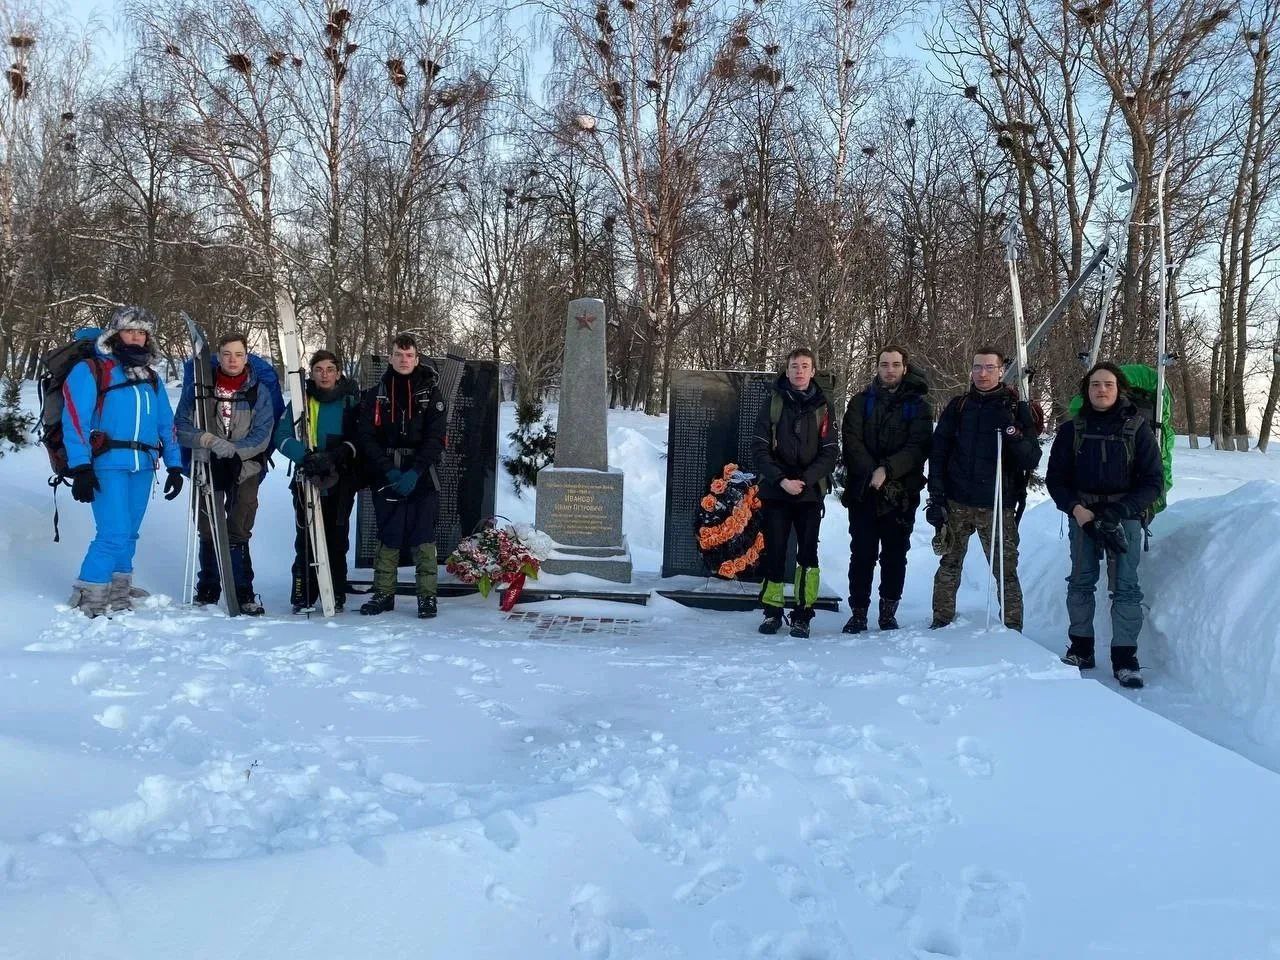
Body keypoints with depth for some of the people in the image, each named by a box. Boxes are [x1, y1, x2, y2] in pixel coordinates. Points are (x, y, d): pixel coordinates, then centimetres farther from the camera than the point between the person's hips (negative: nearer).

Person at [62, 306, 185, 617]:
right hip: (108, 464, -6)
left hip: (143, 467, 6)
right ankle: (87, 598, -2)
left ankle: (118, 593, 20)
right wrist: (80, 468, -16)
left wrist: (174, 466, 13)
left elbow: (166, 425, 20)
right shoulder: (89, 370, -1)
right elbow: (74, 421, -8)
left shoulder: (151, 378, 19)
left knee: (129, 533, 10)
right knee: (114, 533, -13)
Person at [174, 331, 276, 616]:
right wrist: (208, 440, -19)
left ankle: (243, 592, -2)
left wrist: (233, 449, -22)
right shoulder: (198, 386, 1)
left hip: (245, 469, -2)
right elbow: (182, 427, -2)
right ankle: (208, 590, 23)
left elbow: (262, 435, -6)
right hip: (206, 467, 2)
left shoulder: (258, 391, 0)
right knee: (208, 533, 10)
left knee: (237, 534, -8)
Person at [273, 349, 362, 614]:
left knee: (337, 538, 3)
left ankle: (336, 596, 12)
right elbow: (282, 436, 0)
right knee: (306, 540, -3)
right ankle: (303, 597, 3)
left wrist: (340, 454, -18)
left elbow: (360, 437, 0)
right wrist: (306, 456, -17)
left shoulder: (351, 401, 5)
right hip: (307, 480, 0)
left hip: (341, 480, 0)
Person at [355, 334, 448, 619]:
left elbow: (435, 438, -5)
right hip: (386, 477, 2)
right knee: (387, 536, 7)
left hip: (421, 477, -2)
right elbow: (366, 437, 0)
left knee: (423, 536, -2)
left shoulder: (430, 394, 4)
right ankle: (383, 593, 15)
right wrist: (389, 471, -13)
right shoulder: (375, 395, 8)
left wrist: (415, 472, -17)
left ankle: (427, 595, 4)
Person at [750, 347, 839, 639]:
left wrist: (805, 480, -13)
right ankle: (772, 612, 16)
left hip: (810, 493, 0)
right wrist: (782, 480, -14)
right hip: (775, 492, 0)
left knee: (808, 554, -4)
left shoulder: (821, 407, 6)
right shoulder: (774, 403, 4)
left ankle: (803, 615, 5)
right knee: (774, 552, 3)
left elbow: (830, 452, 1)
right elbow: (759, 448, -2)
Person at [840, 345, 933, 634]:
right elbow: (851, 441, -3)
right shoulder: (861, 402, 9)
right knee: (862, 554, 1)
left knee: (895, 554, 6)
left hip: (902, 493, 0)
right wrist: (872, 473, -17)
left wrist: (887, 470, -20)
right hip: (863, 491, 0)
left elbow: (919, 446, -7)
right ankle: (858, 612, 8)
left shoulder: (918, 404, 5)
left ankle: (888, 612, 16)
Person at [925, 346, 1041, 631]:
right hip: (957, 504, 2)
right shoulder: (958, 407, 8)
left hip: (997, 506, -2)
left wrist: (1013, 432, -20)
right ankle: (941, 622, 18)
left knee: (1005, 570, -2)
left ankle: (1013, 628, 6)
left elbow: (1031, 460, -4)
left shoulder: (1016, 409, 3)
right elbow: (938, 455, 7)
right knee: (949, 565, 8)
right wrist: (936, 498, -1)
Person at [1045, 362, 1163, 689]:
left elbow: (1154, 481, -1)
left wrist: (1121, 511, -15)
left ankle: (1124, 657, -1)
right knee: (1081, 582, 6)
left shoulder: (1137, 428, 0)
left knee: (1126, 586, -5)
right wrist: (1075, 508, -11)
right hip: (1082, 515, 2)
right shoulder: (1072, 430, 5)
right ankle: (1081, 647, 17)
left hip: (1124, 517, -2)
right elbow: (1054, 478, 7)